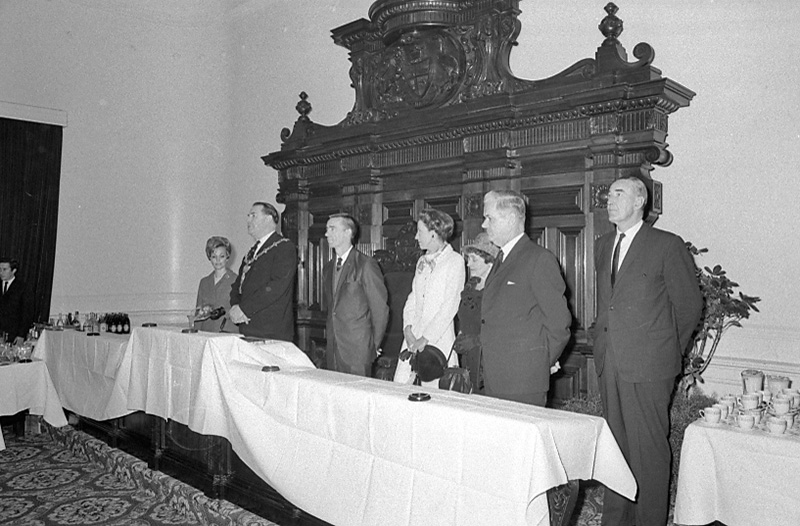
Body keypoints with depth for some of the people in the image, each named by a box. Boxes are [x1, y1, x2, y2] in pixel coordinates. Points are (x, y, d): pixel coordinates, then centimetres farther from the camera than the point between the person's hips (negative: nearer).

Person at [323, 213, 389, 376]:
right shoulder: (328, 268, 14)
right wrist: (331, 336, 14)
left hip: (357, 350, -6)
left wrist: (373, 346, -4)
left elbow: (380, 309, -8)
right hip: (333, 351, 7)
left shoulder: (366, 265, -9)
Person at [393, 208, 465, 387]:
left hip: (438, 340, -6)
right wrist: (407, 327, -1)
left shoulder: (454, 261, -6)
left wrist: (426, 338, -14)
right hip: (413, 338, 6)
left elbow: (450, 306, -12)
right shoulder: (422, 261, 16)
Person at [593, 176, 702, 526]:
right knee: (616, 445, 14)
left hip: (647, 366, -6)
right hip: (609, 364, 6)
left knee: (649, 448, 1)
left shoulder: (667, 246, -5)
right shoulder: (602, 246, 14)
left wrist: (669, 350, 6)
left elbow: (689, 304, 0)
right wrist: (605, 344, 15)